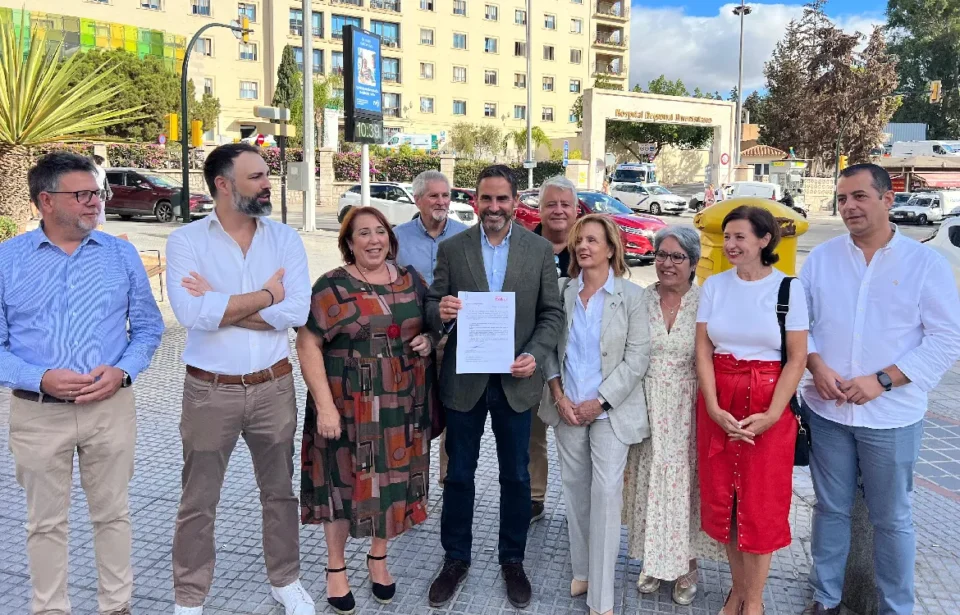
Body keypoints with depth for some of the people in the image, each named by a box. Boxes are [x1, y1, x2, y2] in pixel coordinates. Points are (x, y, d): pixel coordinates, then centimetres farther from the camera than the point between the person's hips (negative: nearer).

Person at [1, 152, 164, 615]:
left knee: (112, 514, 14)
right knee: (46, 523, 14)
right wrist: (40, 379, -17)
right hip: (38, 413, -1)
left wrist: (122, 371, -12)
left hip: (112, 408, 1)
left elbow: (148, 327, 5)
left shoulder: (122, 255, 1)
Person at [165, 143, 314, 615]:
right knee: (198, 502, 12)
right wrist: (265, 296, -14)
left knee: (279, 491, 17)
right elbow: (192, 314, -21)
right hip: (209, 392, -2)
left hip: (274, 387, 2)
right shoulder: (185, 241, -6)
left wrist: (221, 306, -16)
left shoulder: (285, 239, 0)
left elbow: (298, 312, -13)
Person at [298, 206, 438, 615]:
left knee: (393, 479, 13)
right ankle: (336, 567, 27)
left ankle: (378, 558, 34)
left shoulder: (410, 280, 5)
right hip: (349, 405, -4)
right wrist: (325, 406, -18)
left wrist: (428, 341, -5)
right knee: (344, 481, 7)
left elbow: (431, 325, 19)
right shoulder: (332, 287, -8)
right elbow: (308, 345, -12)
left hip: (402, 405, 4)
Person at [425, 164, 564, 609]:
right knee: (459, 474, 12)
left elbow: (552, 313, 0)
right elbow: (434, 310, 1)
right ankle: (455, 558, 31)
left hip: (515, 380, 0)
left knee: (516, 476, 13)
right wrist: (440, 311, -22)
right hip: (463, 379, 0)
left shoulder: (540, 250, -1)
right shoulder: (451, 248, -1)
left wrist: (534, 356, -15)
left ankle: (512, 560, 33)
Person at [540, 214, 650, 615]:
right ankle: (582, 570, 29)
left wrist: (600, 402, -12)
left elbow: (637, 356, -8)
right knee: (575, 487, 12)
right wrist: (559, 395, -5)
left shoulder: (631, 295, -5)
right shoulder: (562, 290, 4)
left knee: (605, 492, -5)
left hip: (611, 410, -3)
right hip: (567, 408, 3)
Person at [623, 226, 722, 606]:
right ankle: (652, 560, 28)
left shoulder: (706, 303, -4)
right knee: (649, 481, 10)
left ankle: (686, 567, 25)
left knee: (685, 482, 6)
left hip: (687, 410, -2)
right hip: (647, 408, 2)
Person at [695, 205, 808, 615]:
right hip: (718, 403, 3)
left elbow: (797, 358, -6)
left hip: (768, 404, -3)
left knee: (761, 503, 4)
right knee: (722, 498, 10)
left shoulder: (788, 288, -6)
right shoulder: (714, 285, 3)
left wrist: (771, 414, -14)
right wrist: (713, 408, -10)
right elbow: (703, 350, 1)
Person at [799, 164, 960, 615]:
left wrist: (883, 380, -15)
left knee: (892, 518, 11)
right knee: (830, 509, 15)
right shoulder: (821, 258, 2)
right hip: (827, 410, 2)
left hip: (891, 415, -2)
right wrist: (816, 365, -12)